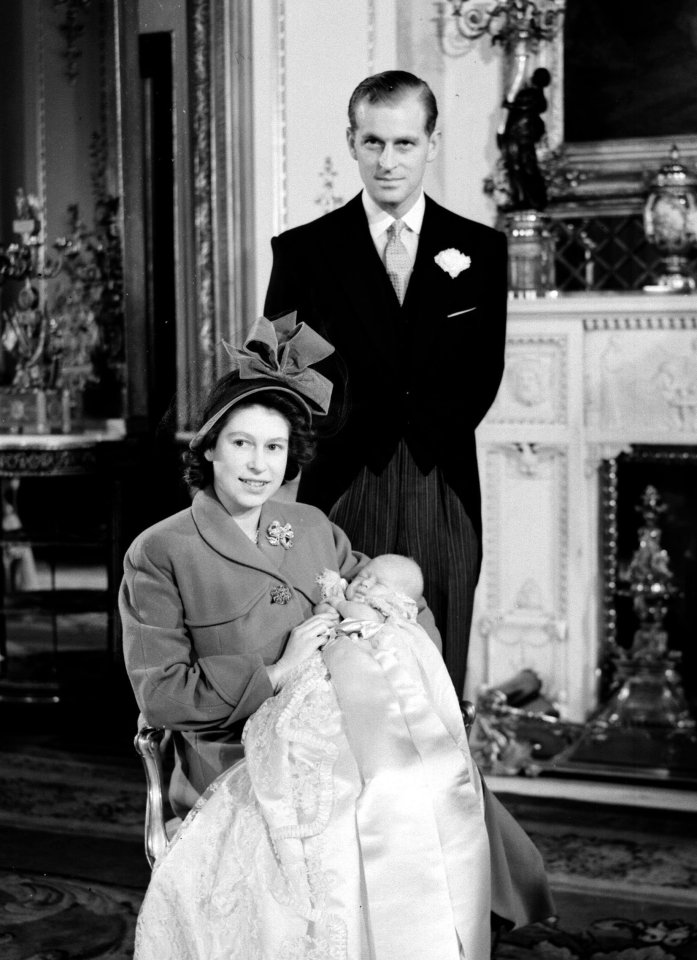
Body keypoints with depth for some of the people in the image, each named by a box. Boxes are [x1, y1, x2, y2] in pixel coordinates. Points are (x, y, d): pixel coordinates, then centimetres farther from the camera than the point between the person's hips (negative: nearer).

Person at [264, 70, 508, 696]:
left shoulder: (479, 250, 9)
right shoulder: (303, 251, 6)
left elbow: (482, 380, 3)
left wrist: (424, 428, -11)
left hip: (444, 500, 1)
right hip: (338, 497, -1)